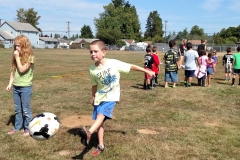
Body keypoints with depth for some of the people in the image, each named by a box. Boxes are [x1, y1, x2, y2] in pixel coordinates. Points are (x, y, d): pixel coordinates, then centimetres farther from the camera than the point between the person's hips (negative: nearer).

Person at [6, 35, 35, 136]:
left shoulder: (30, 57, -13)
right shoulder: (16, 57, 7)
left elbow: (22, 70, -21)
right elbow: (13, 71, 10)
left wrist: (17, 58, -17)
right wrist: (10, 84, 4)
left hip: (25, 87, -6)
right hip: (16, 87, 6)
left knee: (26, 109, 4)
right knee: (17, 109, 16)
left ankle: (27, 128, 16)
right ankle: (17, 126, 27)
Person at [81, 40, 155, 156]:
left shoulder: (114, 63, -16)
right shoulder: (92, 70, -7)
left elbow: (131, 66, -7)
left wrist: (147, 71, -1)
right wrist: (93, 97, 19)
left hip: (111, 96, -4)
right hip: (100, 97, 4)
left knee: (101, 115, -26)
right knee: (100, 120, 7)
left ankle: (89, 133, -41)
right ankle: (101, 145, 19)